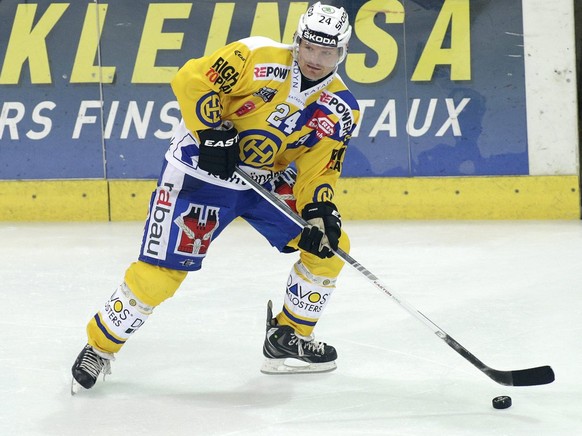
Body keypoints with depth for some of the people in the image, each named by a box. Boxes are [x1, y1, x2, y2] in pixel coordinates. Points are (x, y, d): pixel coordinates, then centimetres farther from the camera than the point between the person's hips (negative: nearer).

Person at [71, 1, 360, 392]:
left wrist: (320, 211, -22)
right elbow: (193, 80, -18)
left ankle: (289, 338, 14)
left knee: (328, 245, -3)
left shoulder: (340, 109, -3)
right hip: (202, 173, -5)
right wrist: (212, 135, -25)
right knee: (158, 272, -11)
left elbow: (317, 171, -5)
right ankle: (100, 346, 9)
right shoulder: (260, 57, -16)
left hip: (270, 181, 6)